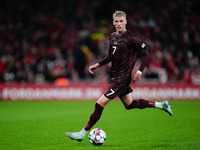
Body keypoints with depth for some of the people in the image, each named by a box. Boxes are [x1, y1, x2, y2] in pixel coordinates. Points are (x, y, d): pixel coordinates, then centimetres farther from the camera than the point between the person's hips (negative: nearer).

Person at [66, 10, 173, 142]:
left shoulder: (130, 39, -15)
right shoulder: (113, 37, 8)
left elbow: (146, 54, -11)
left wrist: (140, 71, -18)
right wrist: (98, 65, 13)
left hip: (122, 77, -9)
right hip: (115, 75, 9)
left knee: (100, 104, -9)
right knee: (129, 104, 21)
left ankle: (82, 133, -2)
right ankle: (160, 105, 33)